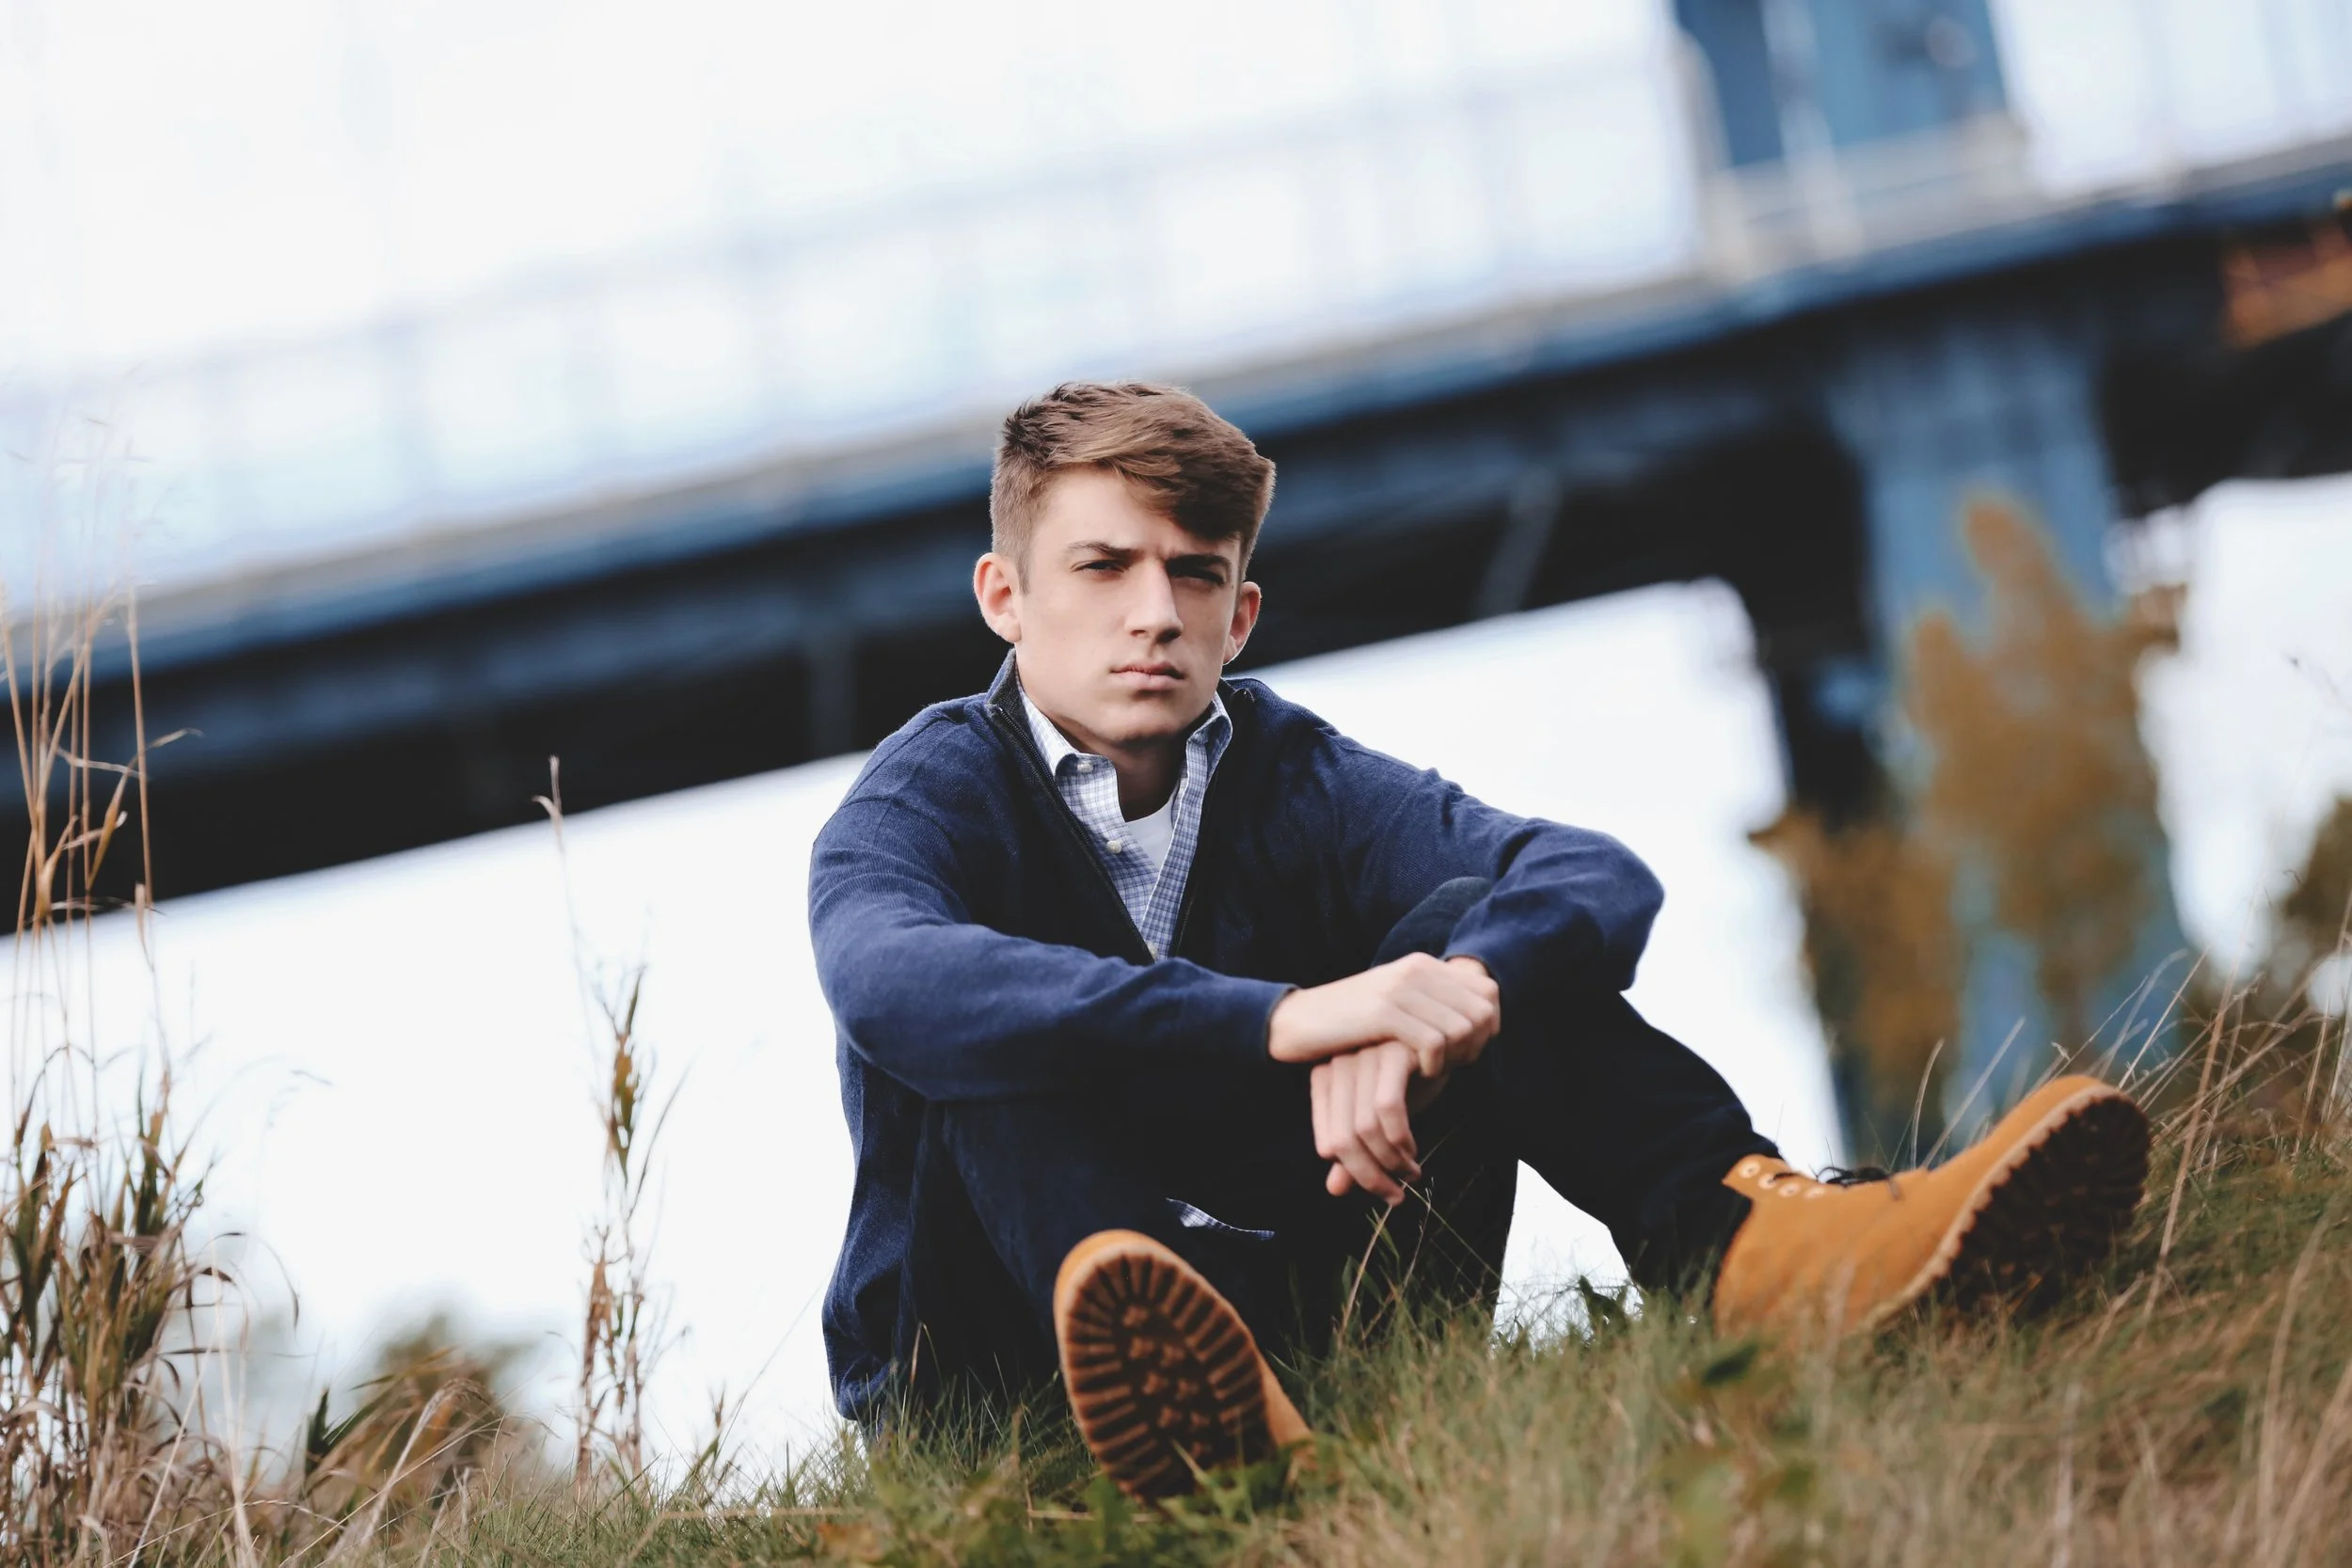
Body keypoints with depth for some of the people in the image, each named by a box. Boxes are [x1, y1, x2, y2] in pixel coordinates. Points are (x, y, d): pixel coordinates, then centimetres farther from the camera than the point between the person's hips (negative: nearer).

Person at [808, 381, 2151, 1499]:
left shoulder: (1295, 777, 7)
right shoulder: (931, 797, -4)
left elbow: (1599, 877, -11)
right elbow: (889, 981, -31)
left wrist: (1452, 991, -35)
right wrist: (1281, 1019, -41)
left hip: (1308, 1306, 3)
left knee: (1463, 929, -10)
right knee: (996, 1056, -28)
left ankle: (1741, 1234, -37)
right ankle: (1189, 1384, -58)